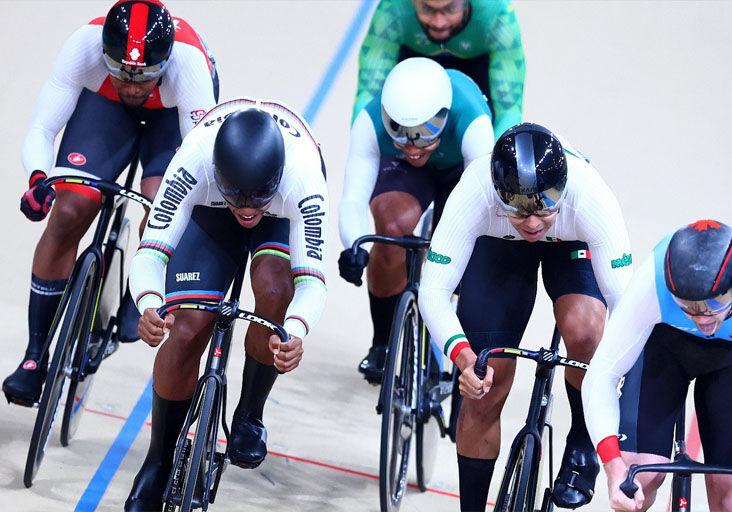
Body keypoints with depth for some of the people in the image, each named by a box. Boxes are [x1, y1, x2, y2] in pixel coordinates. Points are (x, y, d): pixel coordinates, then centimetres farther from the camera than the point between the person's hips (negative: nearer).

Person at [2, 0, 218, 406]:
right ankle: (35, 356, -1)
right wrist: (38, 179, -51)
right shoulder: (84, 46, -37)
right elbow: (41, 130, -31)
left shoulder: (187, 60, -42)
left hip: (177, 112, -1)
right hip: (105, 103, 1)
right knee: (67, 216, -14)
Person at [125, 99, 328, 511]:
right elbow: (150, 252, -39)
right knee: (188, 332, -14)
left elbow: (312, 279, -39)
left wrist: (296, 333, -60)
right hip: (210, 214, 1)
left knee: (274, 291, -31)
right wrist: (149, 307, -60)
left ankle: (250, 416, -6)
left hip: (283, 217, -1)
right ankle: (159, 463, 7)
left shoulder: (304, 178, -41)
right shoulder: (194, 161, -40)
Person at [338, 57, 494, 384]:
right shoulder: (370, 123, -38)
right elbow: (353, 199, -41)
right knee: (394, 226, -29)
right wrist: (353, 248, -61)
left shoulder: (471, 122, -43)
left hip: (461, 166, 0)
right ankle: (382, 344, -11)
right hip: (401, 171, 0)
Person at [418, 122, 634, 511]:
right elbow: (433, 292, -35)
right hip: (497, 246, 1)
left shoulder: (591, 196, -41)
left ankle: (582, 444, -4)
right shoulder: (473, 193, -40)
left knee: (584, 330, -32)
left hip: (573, 246, -1)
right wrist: (465, 359, -52)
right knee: (483, 395, -5)